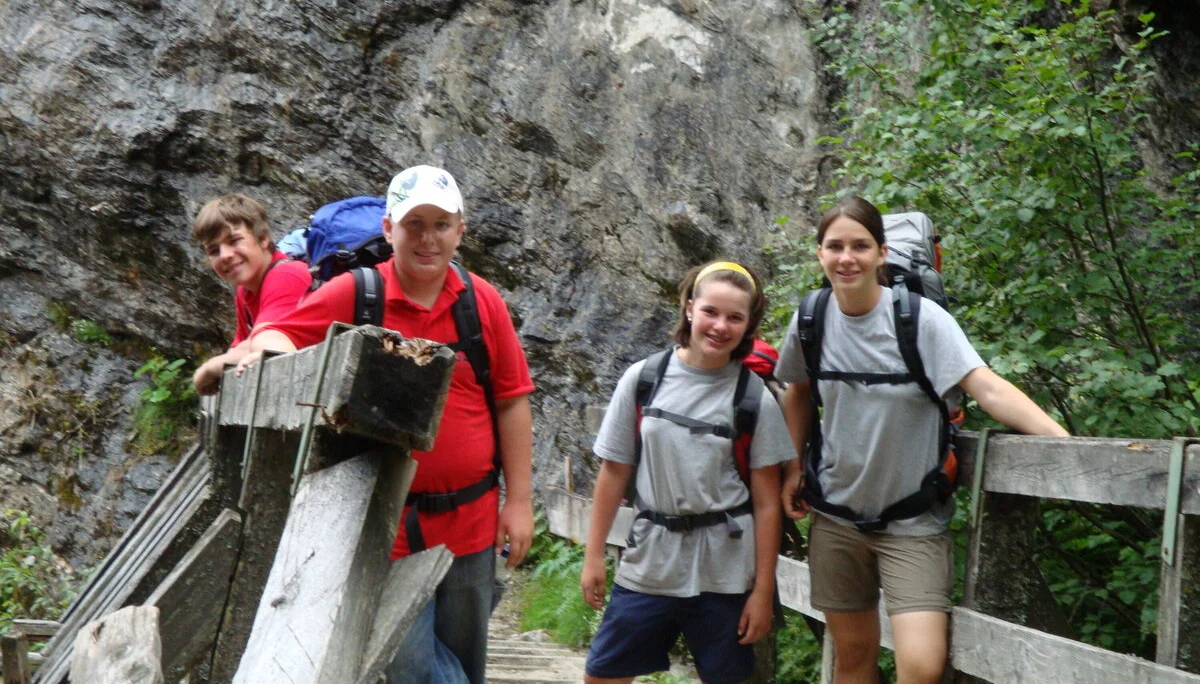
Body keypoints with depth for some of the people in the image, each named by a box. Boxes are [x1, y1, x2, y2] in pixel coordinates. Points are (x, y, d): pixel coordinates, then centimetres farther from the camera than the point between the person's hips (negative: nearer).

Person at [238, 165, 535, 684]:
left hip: (471, 518, 3)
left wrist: (519, 502, 1)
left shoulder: (482, 301, 0)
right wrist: (273, 349, -31)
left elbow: (511, 403, 3)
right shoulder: (353, 294, -6)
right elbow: (275, 334, -6)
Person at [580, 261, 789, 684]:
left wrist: (763, 590, -5)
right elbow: (614, 472, 3)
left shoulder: (755, 398, -5)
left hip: (724, 573, -1)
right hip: (648, 563, 1)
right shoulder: (643, 379, -3)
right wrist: (593, 556, 4)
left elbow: (766, 501, -3)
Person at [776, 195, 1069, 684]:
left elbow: (989, 389, -24)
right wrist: (794, 467, 9)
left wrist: (1066, 443, -35)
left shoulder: (921, 318, -15)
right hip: (837, 514, 3)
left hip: (914, 520, -3)